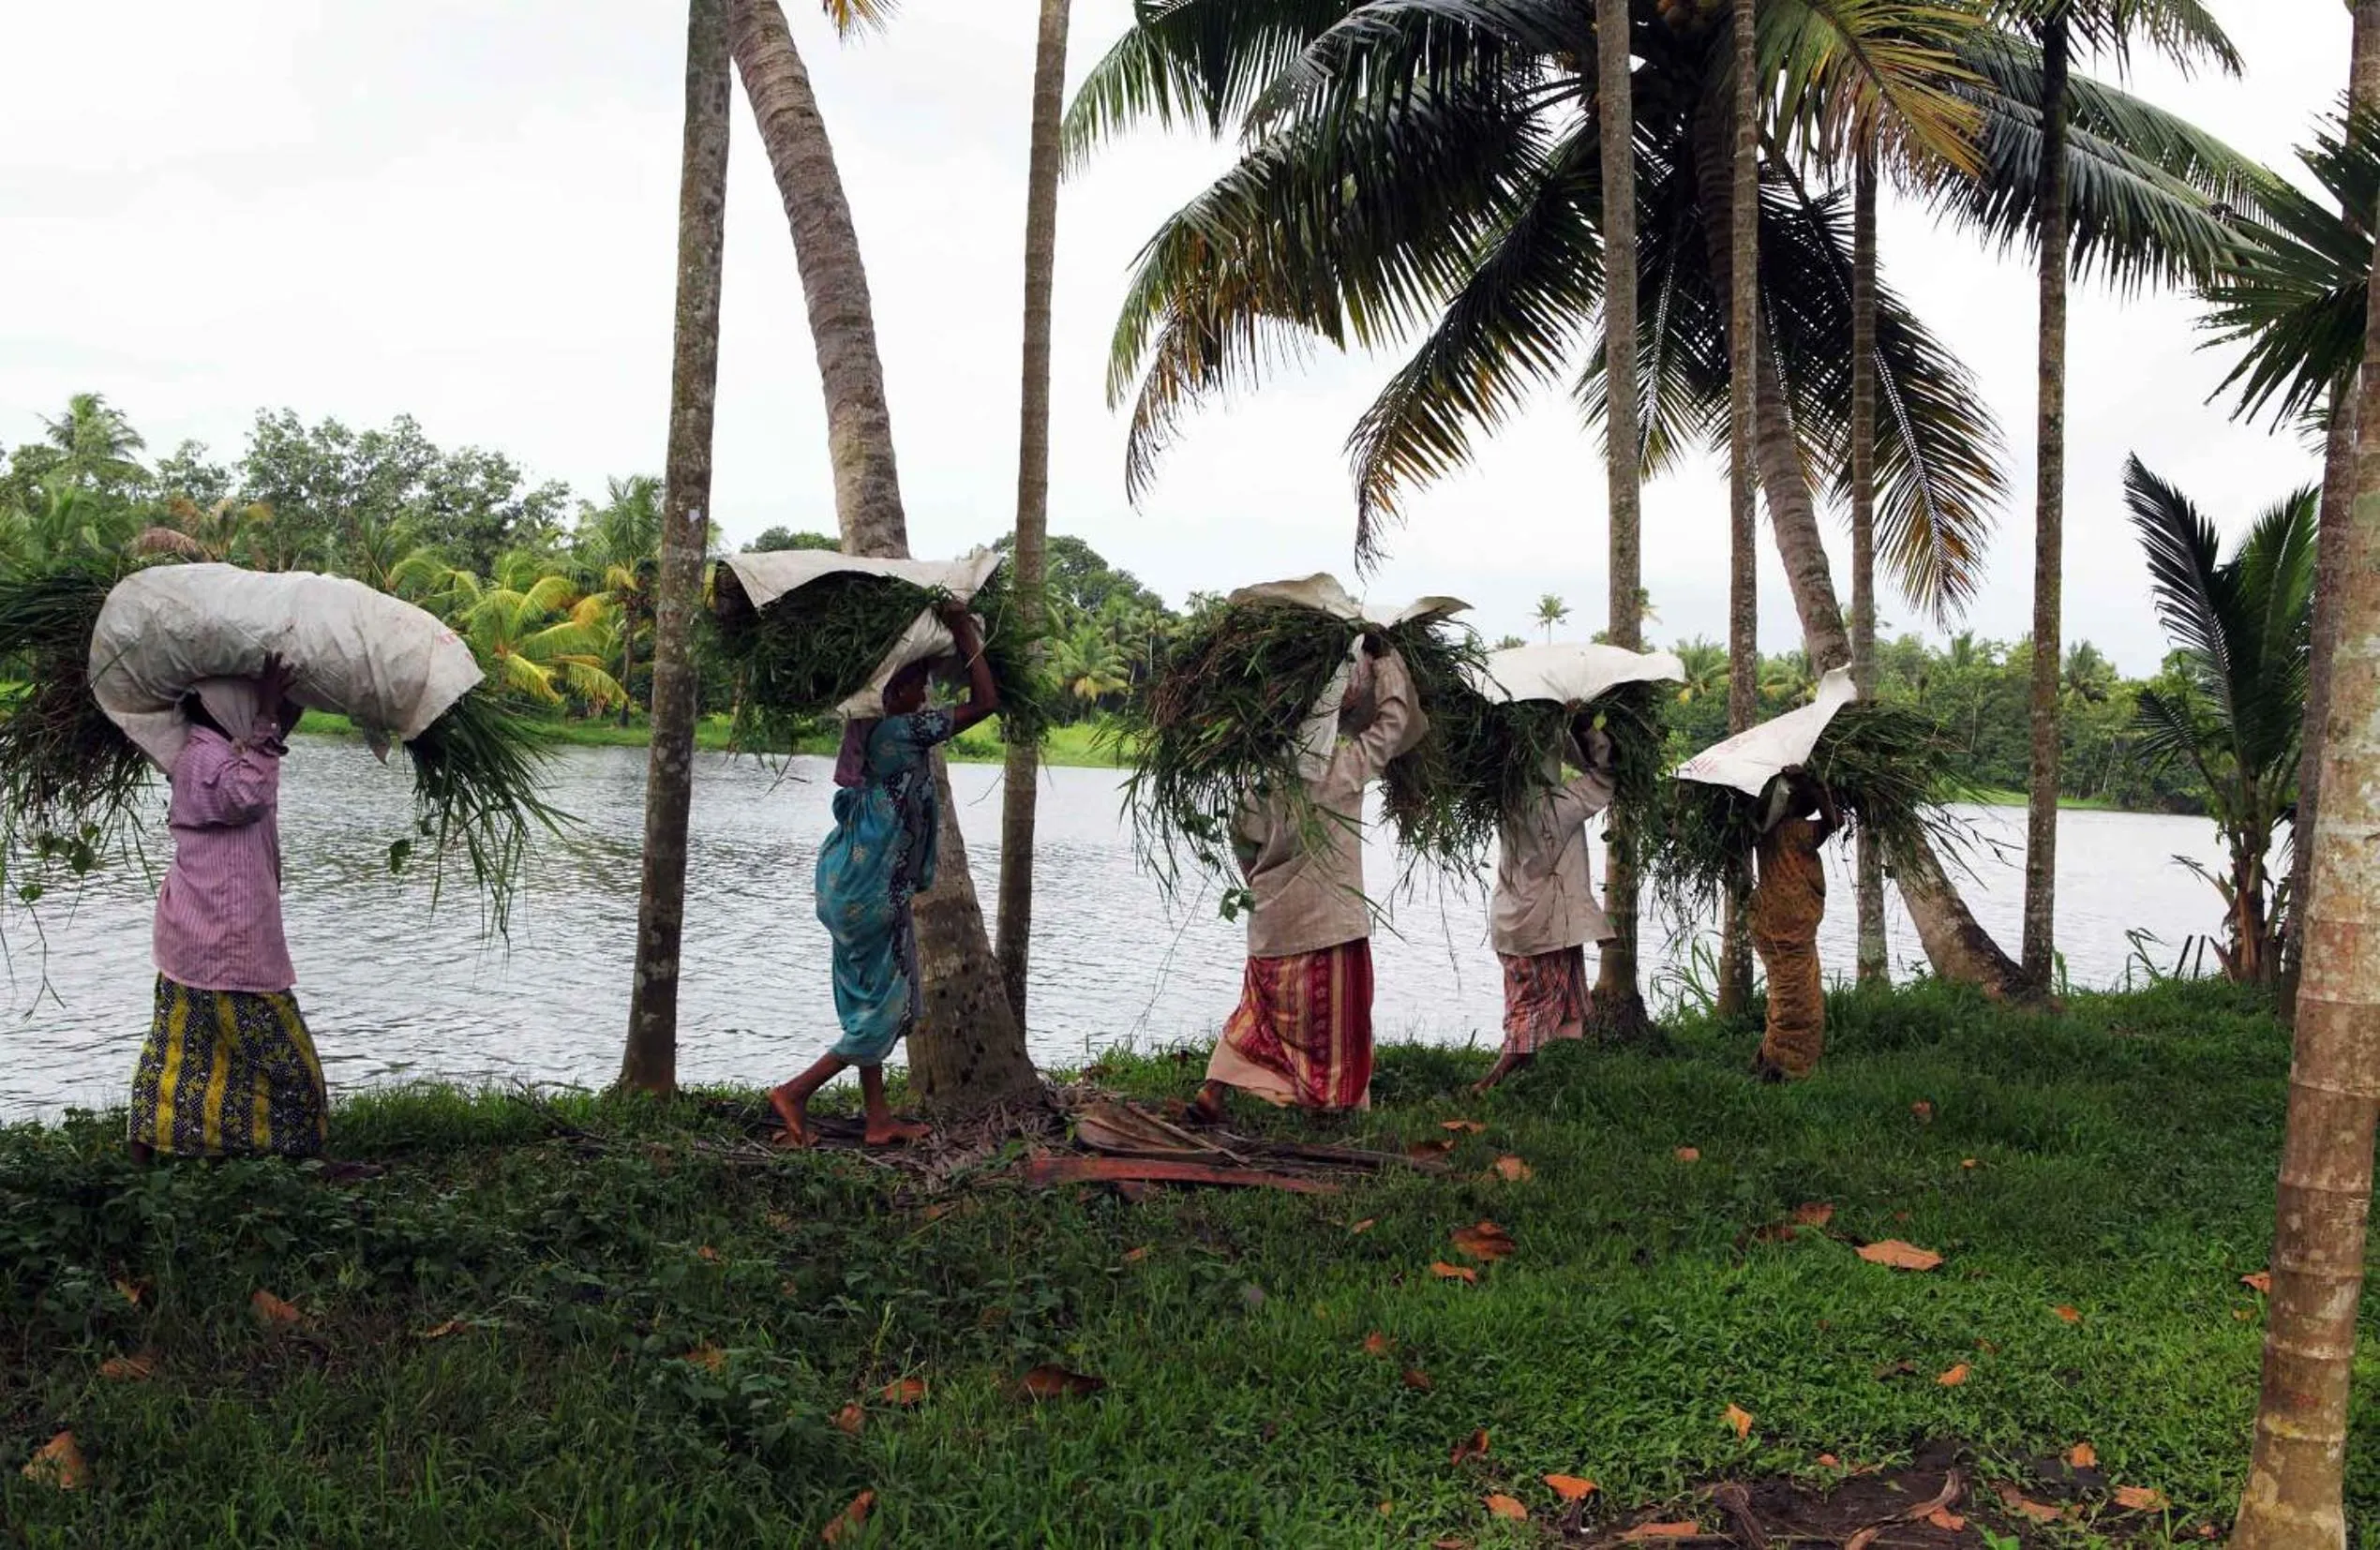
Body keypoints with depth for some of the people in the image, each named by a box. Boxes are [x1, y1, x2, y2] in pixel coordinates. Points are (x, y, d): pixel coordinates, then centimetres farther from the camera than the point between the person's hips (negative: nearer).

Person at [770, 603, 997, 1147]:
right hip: (870, 892, -9)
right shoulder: (899, 732, -21)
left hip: (862, 886, 9)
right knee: (884, 1008, 3)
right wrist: (963, 631, -15)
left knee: (874, 1004, 15)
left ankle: (879, 1120, 22)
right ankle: (796, 1093, 6)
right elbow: (985, 701, -21)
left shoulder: (869, 726, 5)